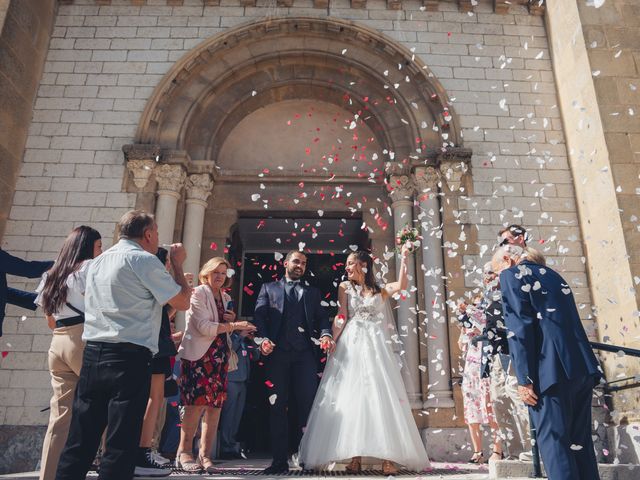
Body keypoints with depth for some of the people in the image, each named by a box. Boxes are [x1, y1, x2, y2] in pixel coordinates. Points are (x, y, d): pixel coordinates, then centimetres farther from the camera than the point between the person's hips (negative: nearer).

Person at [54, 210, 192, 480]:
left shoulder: (98, 262, 17)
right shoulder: (144, 260, -7)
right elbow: (182, 302, -3)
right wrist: (177, 264, 9)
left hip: (92, 354, 8)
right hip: (129, 359, -7)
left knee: (79, 443, 10)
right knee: (121, 446, -1)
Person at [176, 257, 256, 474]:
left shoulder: (226, 298, 18)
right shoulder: (198, 293, -2)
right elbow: (204, 326, -12)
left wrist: (233, 320, 4)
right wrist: (235, 325, -16)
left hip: (220, 356, 6)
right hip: (198, 355, -6)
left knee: (215, 406, 2)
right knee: (197, 403, -10)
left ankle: (205, 454, 8)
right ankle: (184, 452, 2)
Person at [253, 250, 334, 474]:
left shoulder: (313, 292, 24)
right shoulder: (268, 288, 19)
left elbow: (322, 318, 13)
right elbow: (259, 316, 7)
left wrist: (325, 334, -9)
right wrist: (262, 339, -12)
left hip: (306, 354, 1)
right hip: (277, 353, -1)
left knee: (308, 404, -6)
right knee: (277, 406, 1)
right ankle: (280, 460, 6)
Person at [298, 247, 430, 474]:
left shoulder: (380, 290, 15)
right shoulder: (345, 287, 12)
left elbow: (402, 285, -3)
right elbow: (341, 317, 4)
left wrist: (404, 258, -3)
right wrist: (331, 342, -7)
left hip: (376, 347, 1)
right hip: (351, 346, 0)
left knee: (381, 396, -5)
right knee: (352, 398, -3)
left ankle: (388, 456, -4)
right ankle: (355, 457, -1)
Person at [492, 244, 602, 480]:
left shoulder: (512, 275, 0)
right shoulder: (553, 275, 24)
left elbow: (518, 327, -11)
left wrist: (523, 378, -12)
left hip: (552, 370, -8)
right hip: (583, 367, 8)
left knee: (554, 441, -5)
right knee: (580, 441, 12)